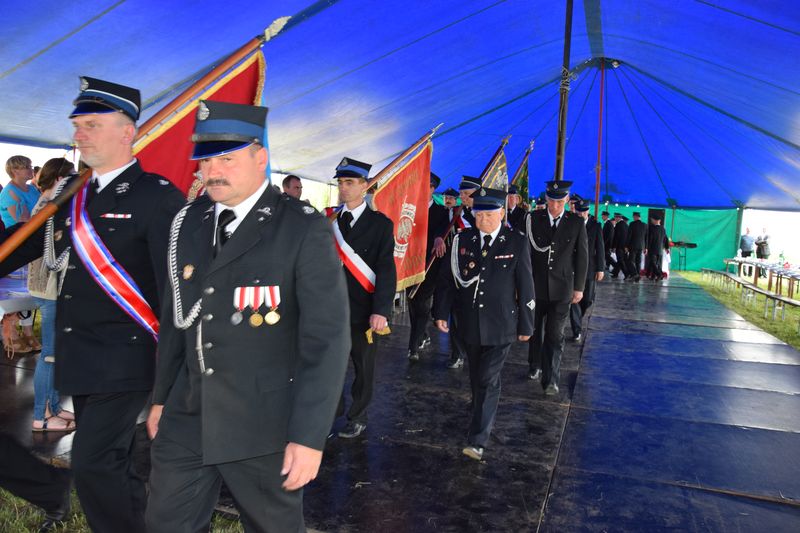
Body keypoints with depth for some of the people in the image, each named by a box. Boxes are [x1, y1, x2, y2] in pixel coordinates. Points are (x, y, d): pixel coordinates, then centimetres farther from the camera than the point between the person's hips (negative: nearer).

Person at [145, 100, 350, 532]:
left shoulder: (304, 228, -13)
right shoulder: (188, 223, 6)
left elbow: (327, 338, -16)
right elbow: (175, 317, 13)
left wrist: (309, 436, -17)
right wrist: (161, 398, 16)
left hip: (265, 424, -5)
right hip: (187, 417, 5)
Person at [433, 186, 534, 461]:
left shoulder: (516, 242, -7)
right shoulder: (462, 239, 0)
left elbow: (526, 286, -3)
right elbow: (446, 277, 4)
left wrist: (525, 325, -1)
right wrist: (441, 312, -1)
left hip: (500, 325, -3)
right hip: (470, 323, 3)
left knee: (488, 380, -5)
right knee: (477, 377, 17)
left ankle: (478, 440, 1)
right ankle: (483, 417, 38)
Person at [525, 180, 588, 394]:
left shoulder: (577, 223, -3)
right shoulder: (533, 219, -3)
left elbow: (582, 257, 1)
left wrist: (579, 287, 1)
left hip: (561, 288, -1)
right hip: (535, 286, 1)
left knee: (555, 335, -1)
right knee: (535, 329, 16)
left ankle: (550, 379, 5)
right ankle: (535, 366, 36)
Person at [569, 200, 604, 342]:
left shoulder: (595, 225, 0)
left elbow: (600, 248, 1)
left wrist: (600, 269, -3)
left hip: (589, 268, 1)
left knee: (588, 299, 6)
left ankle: (577, 318, 37)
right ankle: (577, 331, 5)